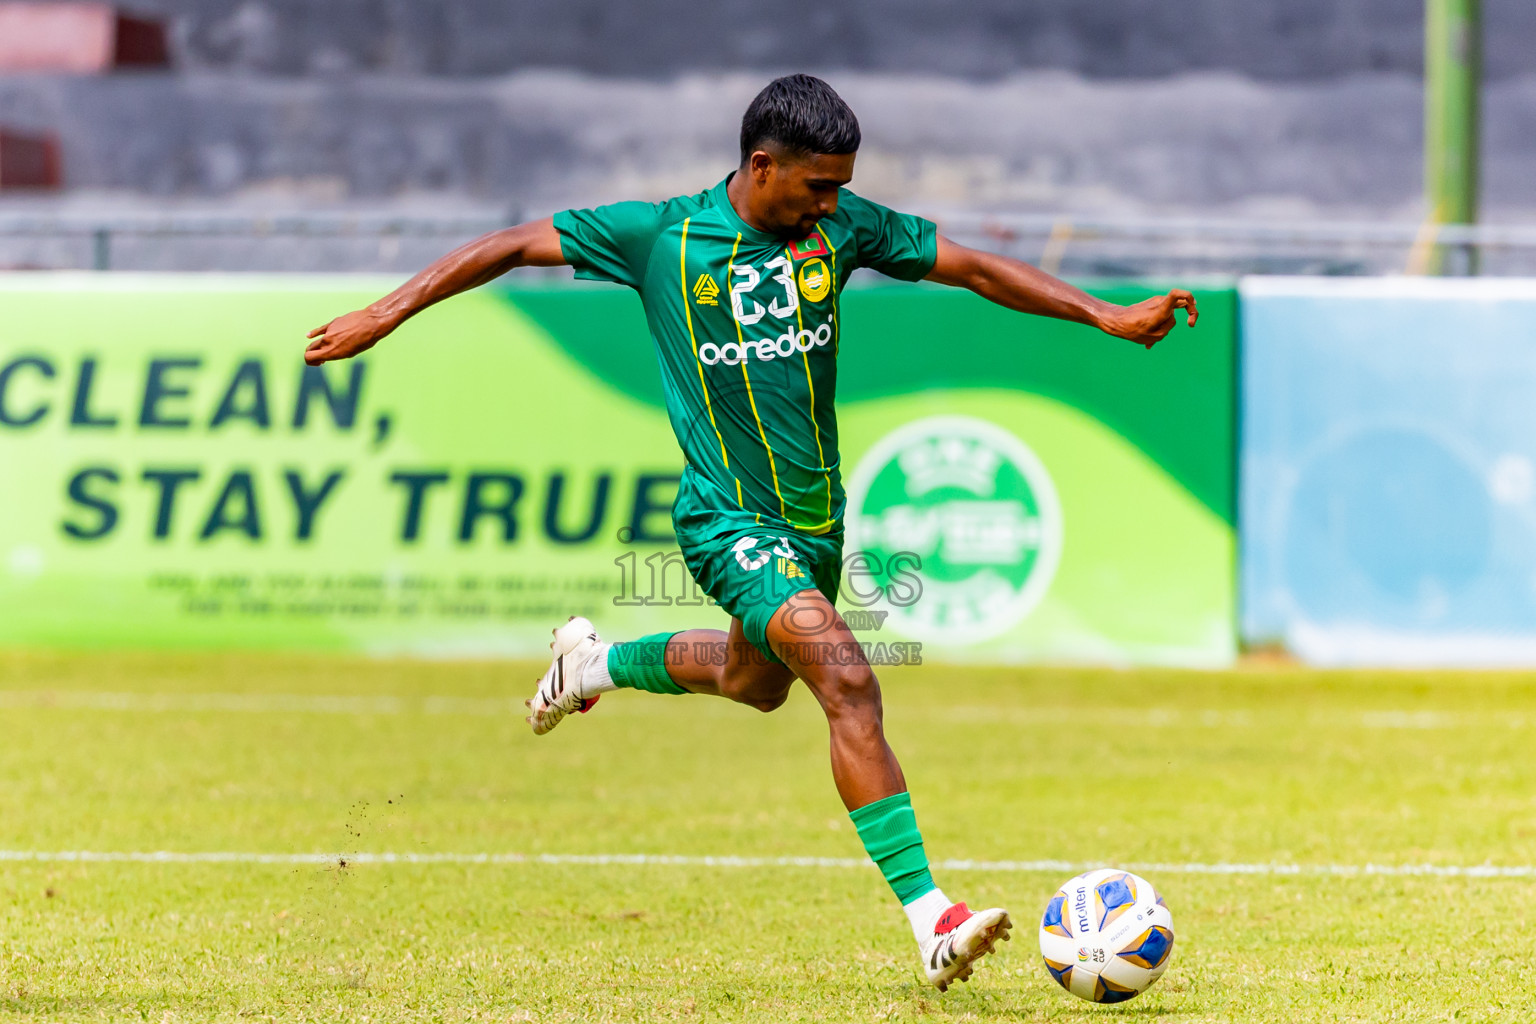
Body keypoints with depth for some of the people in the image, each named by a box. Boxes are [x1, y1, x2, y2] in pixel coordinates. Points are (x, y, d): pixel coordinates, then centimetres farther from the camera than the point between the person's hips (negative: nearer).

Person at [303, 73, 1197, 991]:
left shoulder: (841, 228, -2)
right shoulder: (661, 236, -12)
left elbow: (974, 267, 2)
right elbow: (515, 246, -4)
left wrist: (1105, 314, -5)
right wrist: (384, 316, -6)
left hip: (816, 516, 7)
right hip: (731, 520, -7)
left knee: (760, 682, 27)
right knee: (847, 680, -24)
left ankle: (596, 663, 55)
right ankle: (931, 921, -27)